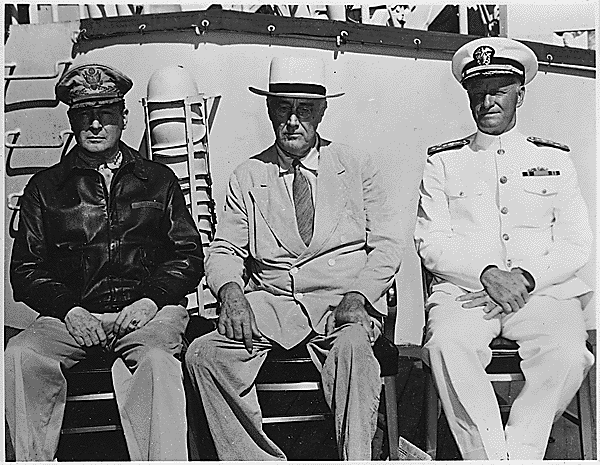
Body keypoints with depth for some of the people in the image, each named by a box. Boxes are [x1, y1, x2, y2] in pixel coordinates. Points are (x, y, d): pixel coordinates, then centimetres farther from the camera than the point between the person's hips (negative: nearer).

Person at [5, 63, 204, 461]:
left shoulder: (158, 179, 16)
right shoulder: (45, 187, 16)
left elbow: (189, 254, 11)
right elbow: (25, 269, 12)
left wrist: (152, 299, -7)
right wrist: (68, 308, -7)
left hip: (148, 310, -1)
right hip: (75, 314, 2)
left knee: (157, 359, -34)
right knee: (20, 356, -27)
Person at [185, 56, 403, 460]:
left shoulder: (356, 166, 11)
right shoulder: (248, 177, 14)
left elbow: (387, 245, 6)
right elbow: (223, 250, 10)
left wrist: (357, 296, -12)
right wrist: (231, 291, -13)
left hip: (344, 299, -2)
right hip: (271, 302, 2)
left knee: (352, 348, -35)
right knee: (204, 353, -23)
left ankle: (356, 458, -19)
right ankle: (259, 459, -10)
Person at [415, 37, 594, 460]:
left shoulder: (555, 160, 18)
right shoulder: (443, 162, 15)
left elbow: (577, 244, 11)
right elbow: (432, 243, 4)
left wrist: (527, 278, -8)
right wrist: (486, 274, -13)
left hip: (544, 290, 1)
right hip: (465, 289, 0)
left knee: (567, 350, -30)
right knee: (447, 344, -32)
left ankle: (521, 452, -13)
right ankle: (491, 456, -19)